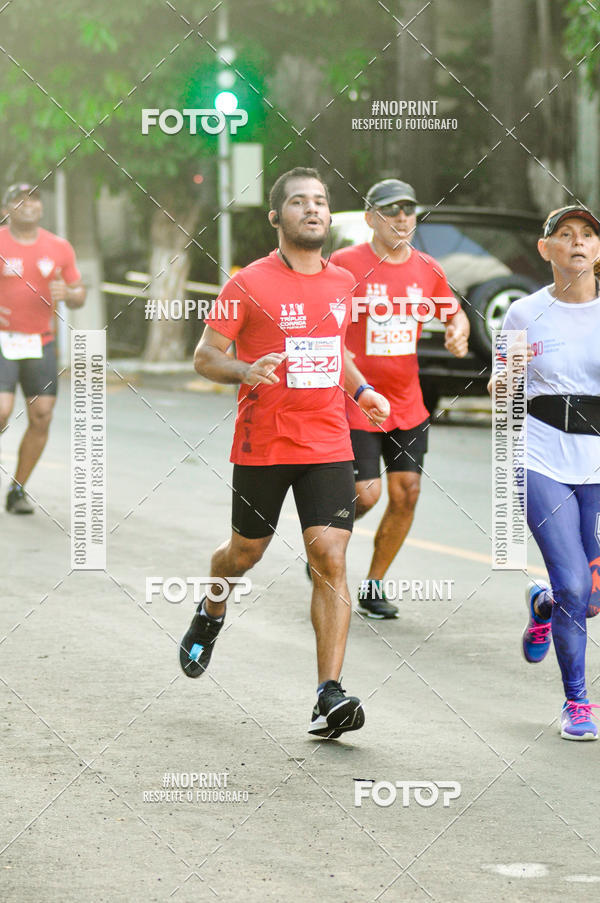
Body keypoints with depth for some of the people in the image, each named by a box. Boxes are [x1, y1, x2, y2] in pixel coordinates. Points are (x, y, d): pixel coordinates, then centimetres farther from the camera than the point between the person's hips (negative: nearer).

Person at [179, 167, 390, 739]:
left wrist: (360, 390, 10)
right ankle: (209, 617, 49)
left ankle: (329, 698, -15)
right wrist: (245, 371, -25)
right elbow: (205, 357, -5)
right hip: (261, 447, -3)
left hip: (328, 447, 3)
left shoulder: (340, 282, 8)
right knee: (245, 553, 13)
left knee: (330, 561, -11)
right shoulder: (250, 284, -7)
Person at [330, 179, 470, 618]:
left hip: (407, 403, 5)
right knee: (365, 494, -10)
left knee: (406, 492, 1)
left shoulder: (427, 269, 5)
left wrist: (458, 331, -3)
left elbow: (455, 313, 19)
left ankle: (374, 585, 16)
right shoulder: (345, 264, -10)